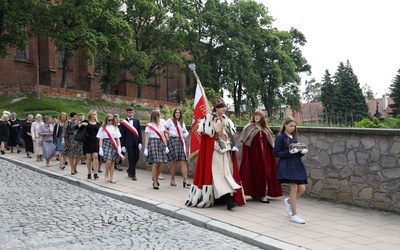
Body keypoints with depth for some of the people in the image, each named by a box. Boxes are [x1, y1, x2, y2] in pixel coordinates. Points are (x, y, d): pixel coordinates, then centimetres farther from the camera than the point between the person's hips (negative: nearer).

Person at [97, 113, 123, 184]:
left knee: (113, 162, 0)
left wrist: (119, 147, 3)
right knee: (108, 161, -19)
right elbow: (101, 139, 4)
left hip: (114, 145, 3)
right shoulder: (103, 128, 7)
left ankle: (111, 178, 7)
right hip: (106, 144, -3)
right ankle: (106, 174, 6)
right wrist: (100, 148, -3)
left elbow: (118, 138, 13)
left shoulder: (115, 128, 15)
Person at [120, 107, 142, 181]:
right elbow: (122, 135, 1)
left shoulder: (137, 121, 10)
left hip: (136, 142, 3)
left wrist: (140, 142, 0)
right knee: (131, 158, -4)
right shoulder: (123, 123, 1)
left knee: (136, 158, 6)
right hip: (128, 143, -3)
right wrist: (123, 145, -4)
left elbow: (139, 132, 8)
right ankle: (133, 174, 4)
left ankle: (130, 170, 30)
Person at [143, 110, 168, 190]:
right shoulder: (149, 126, 2)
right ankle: (155, 183, -1)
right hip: (153, 143, -5)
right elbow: (146, 138, -1)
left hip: (160, 143, 5)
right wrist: (146, 148, -8)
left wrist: (166, 146, 8)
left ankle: (155, 178, 20)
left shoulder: (161, 125, 18)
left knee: (162, 163, -3)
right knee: (155, 163, -9)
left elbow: (163, 137, 16)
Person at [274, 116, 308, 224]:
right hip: (287, 165, -6)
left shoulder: (294, 137, 16)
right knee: (294, 187, -9)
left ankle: (288, 201, 30)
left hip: (297, 164, 7)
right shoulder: (280, 137, -3)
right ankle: (294, 215, 2)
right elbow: (276, 153, -8)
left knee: (302, 188, 1)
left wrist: (303, 151, -4)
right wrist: (289, 152, -19)